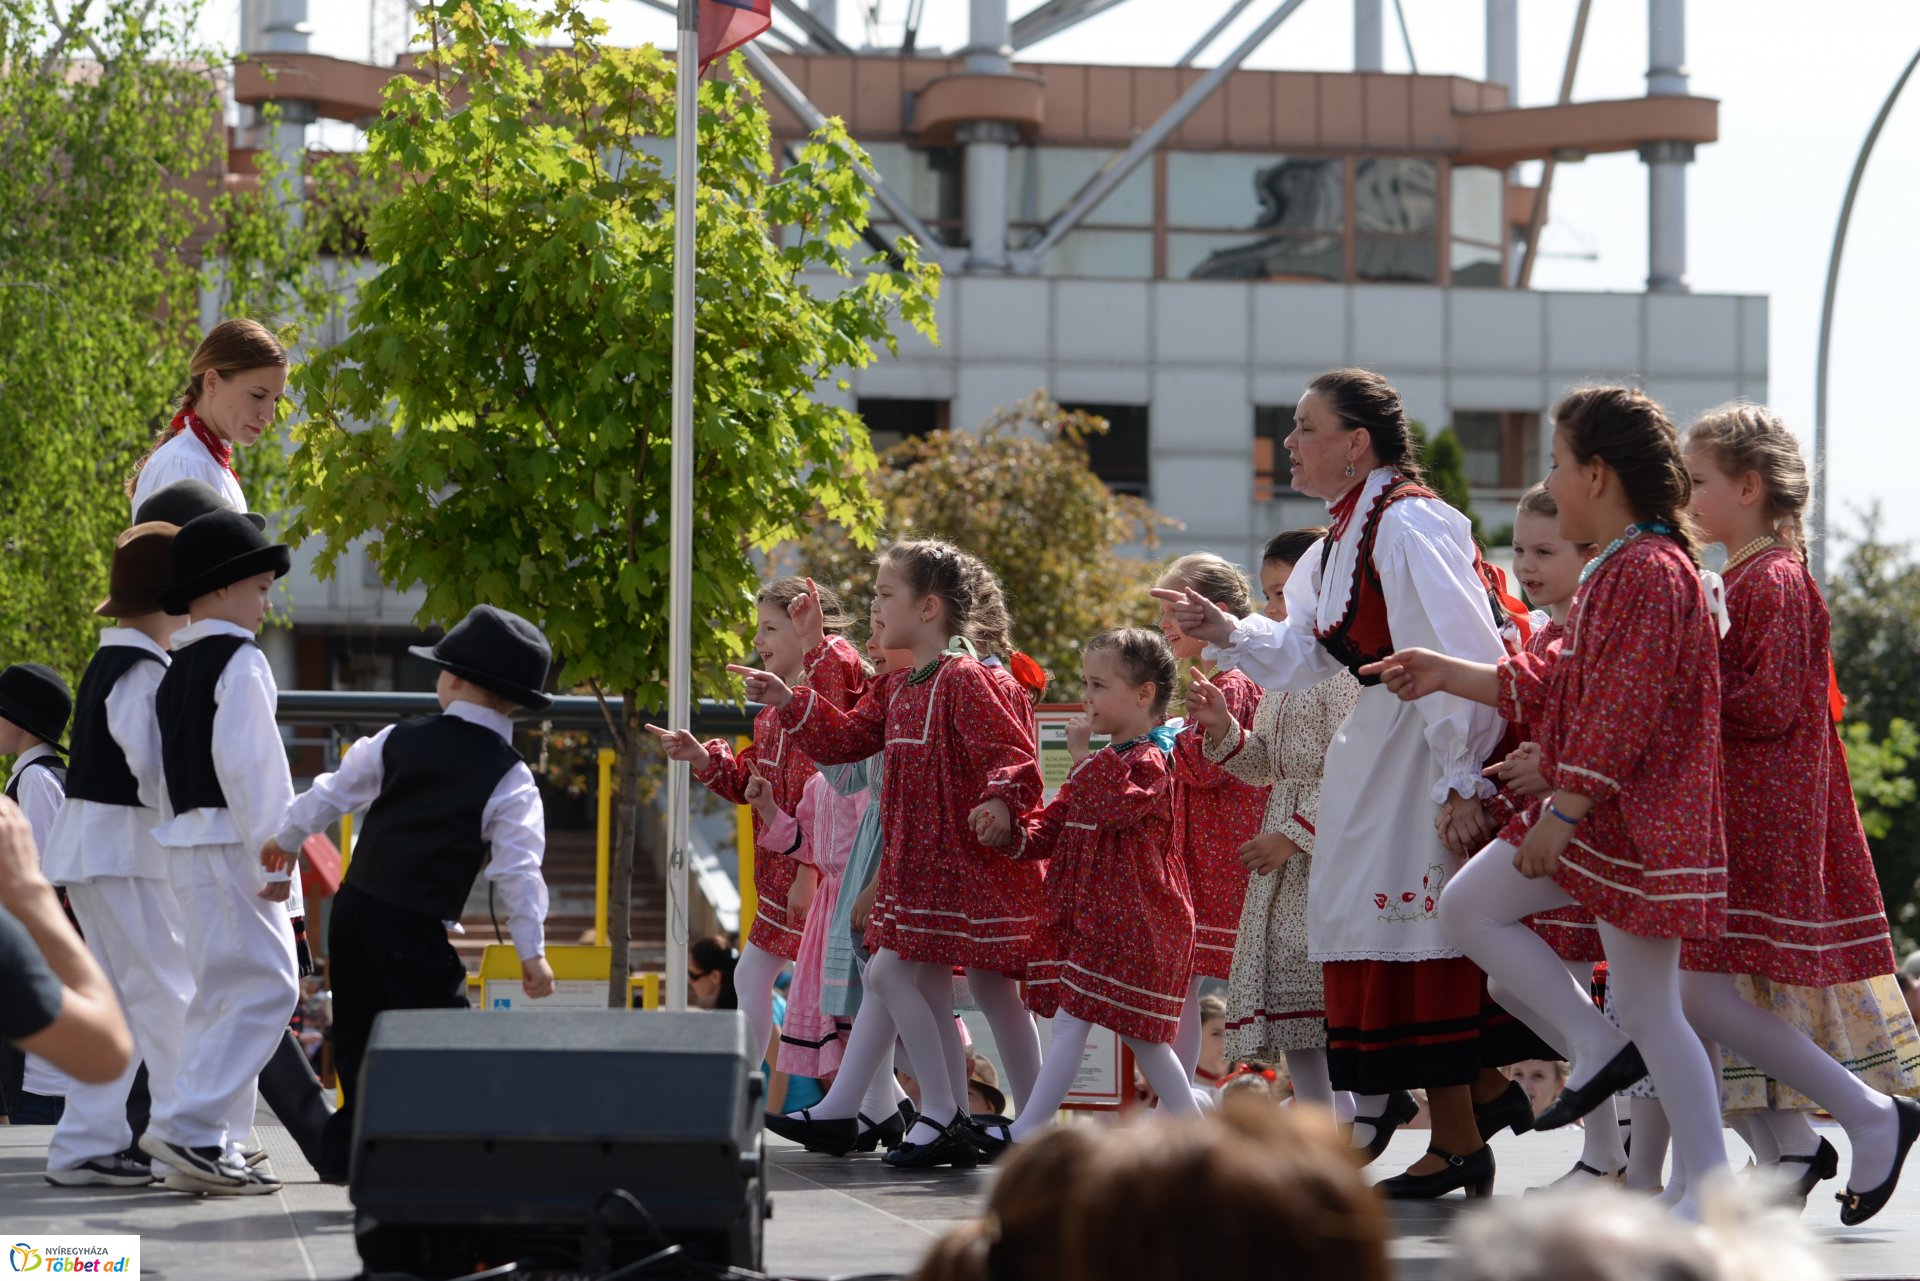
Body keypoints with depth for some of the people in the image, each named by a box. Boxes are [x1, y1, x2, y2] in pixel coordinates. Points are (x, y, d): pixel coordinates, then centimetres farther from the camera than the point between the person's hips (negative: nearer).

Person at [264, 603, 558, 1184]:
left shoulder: (399, 740, 6)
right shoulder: (510, 779, -7)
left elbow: (333, 791, 16)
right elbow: (517, 868, -11)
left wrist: (287, 839, 33)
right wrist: (531, 949, -6)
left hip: (353, 906, 5)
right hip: (412, 928, -5)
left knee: (360, 1037, 16)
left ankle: (348, 1152, 21)